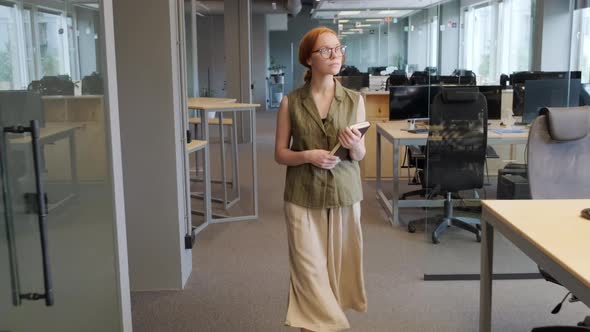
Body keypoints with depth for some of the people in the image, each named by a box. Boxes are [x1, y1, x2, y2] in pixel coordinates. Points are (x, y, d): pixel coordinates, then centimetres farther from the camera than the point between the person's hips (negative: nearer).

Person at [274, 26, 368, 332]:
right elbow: (280, 154, 1)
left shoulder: (355, 100, 1)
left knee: (338, 266, 10)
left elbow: (360, 155, 4)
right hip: (303, 196, -2)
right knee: (310, 271, -1)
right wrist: (308, 156, -18)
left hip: (344, 193, 2)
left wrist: (354, 146, -18)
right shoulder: (290, 103, -4)